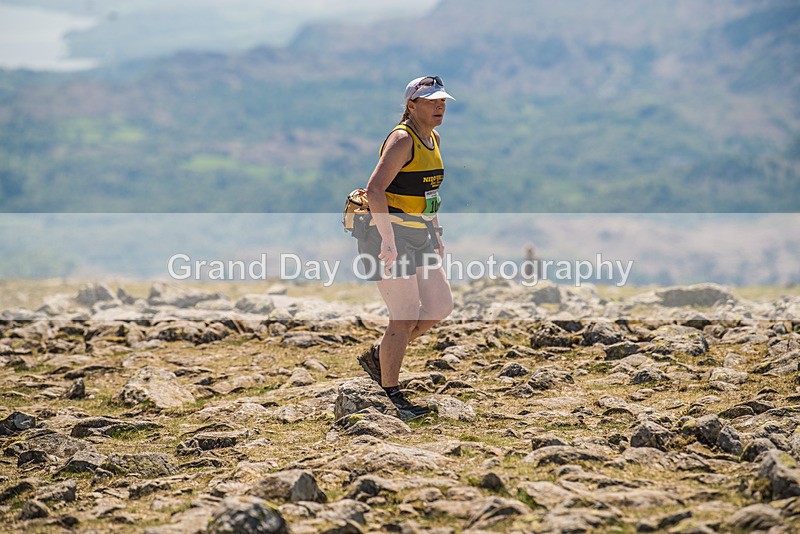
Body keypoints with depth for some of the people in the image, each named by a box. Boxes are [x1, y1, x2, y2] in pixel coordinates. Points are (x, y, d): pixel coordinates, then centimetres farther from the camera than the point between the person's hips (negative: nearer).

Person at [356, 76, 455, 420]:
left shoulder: (433, 139, 12)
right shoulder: (402, 139, -16)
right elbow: (375, 189, -25)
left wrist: (436, 234, 21)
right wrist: (388, 240, -29)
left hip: (419, 236, 9)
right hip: (390, 235, -9)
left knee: (440, 307, 8)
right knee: (405, 317, -6)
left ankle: (378, 356, 23)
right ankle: (390, 395, 7)